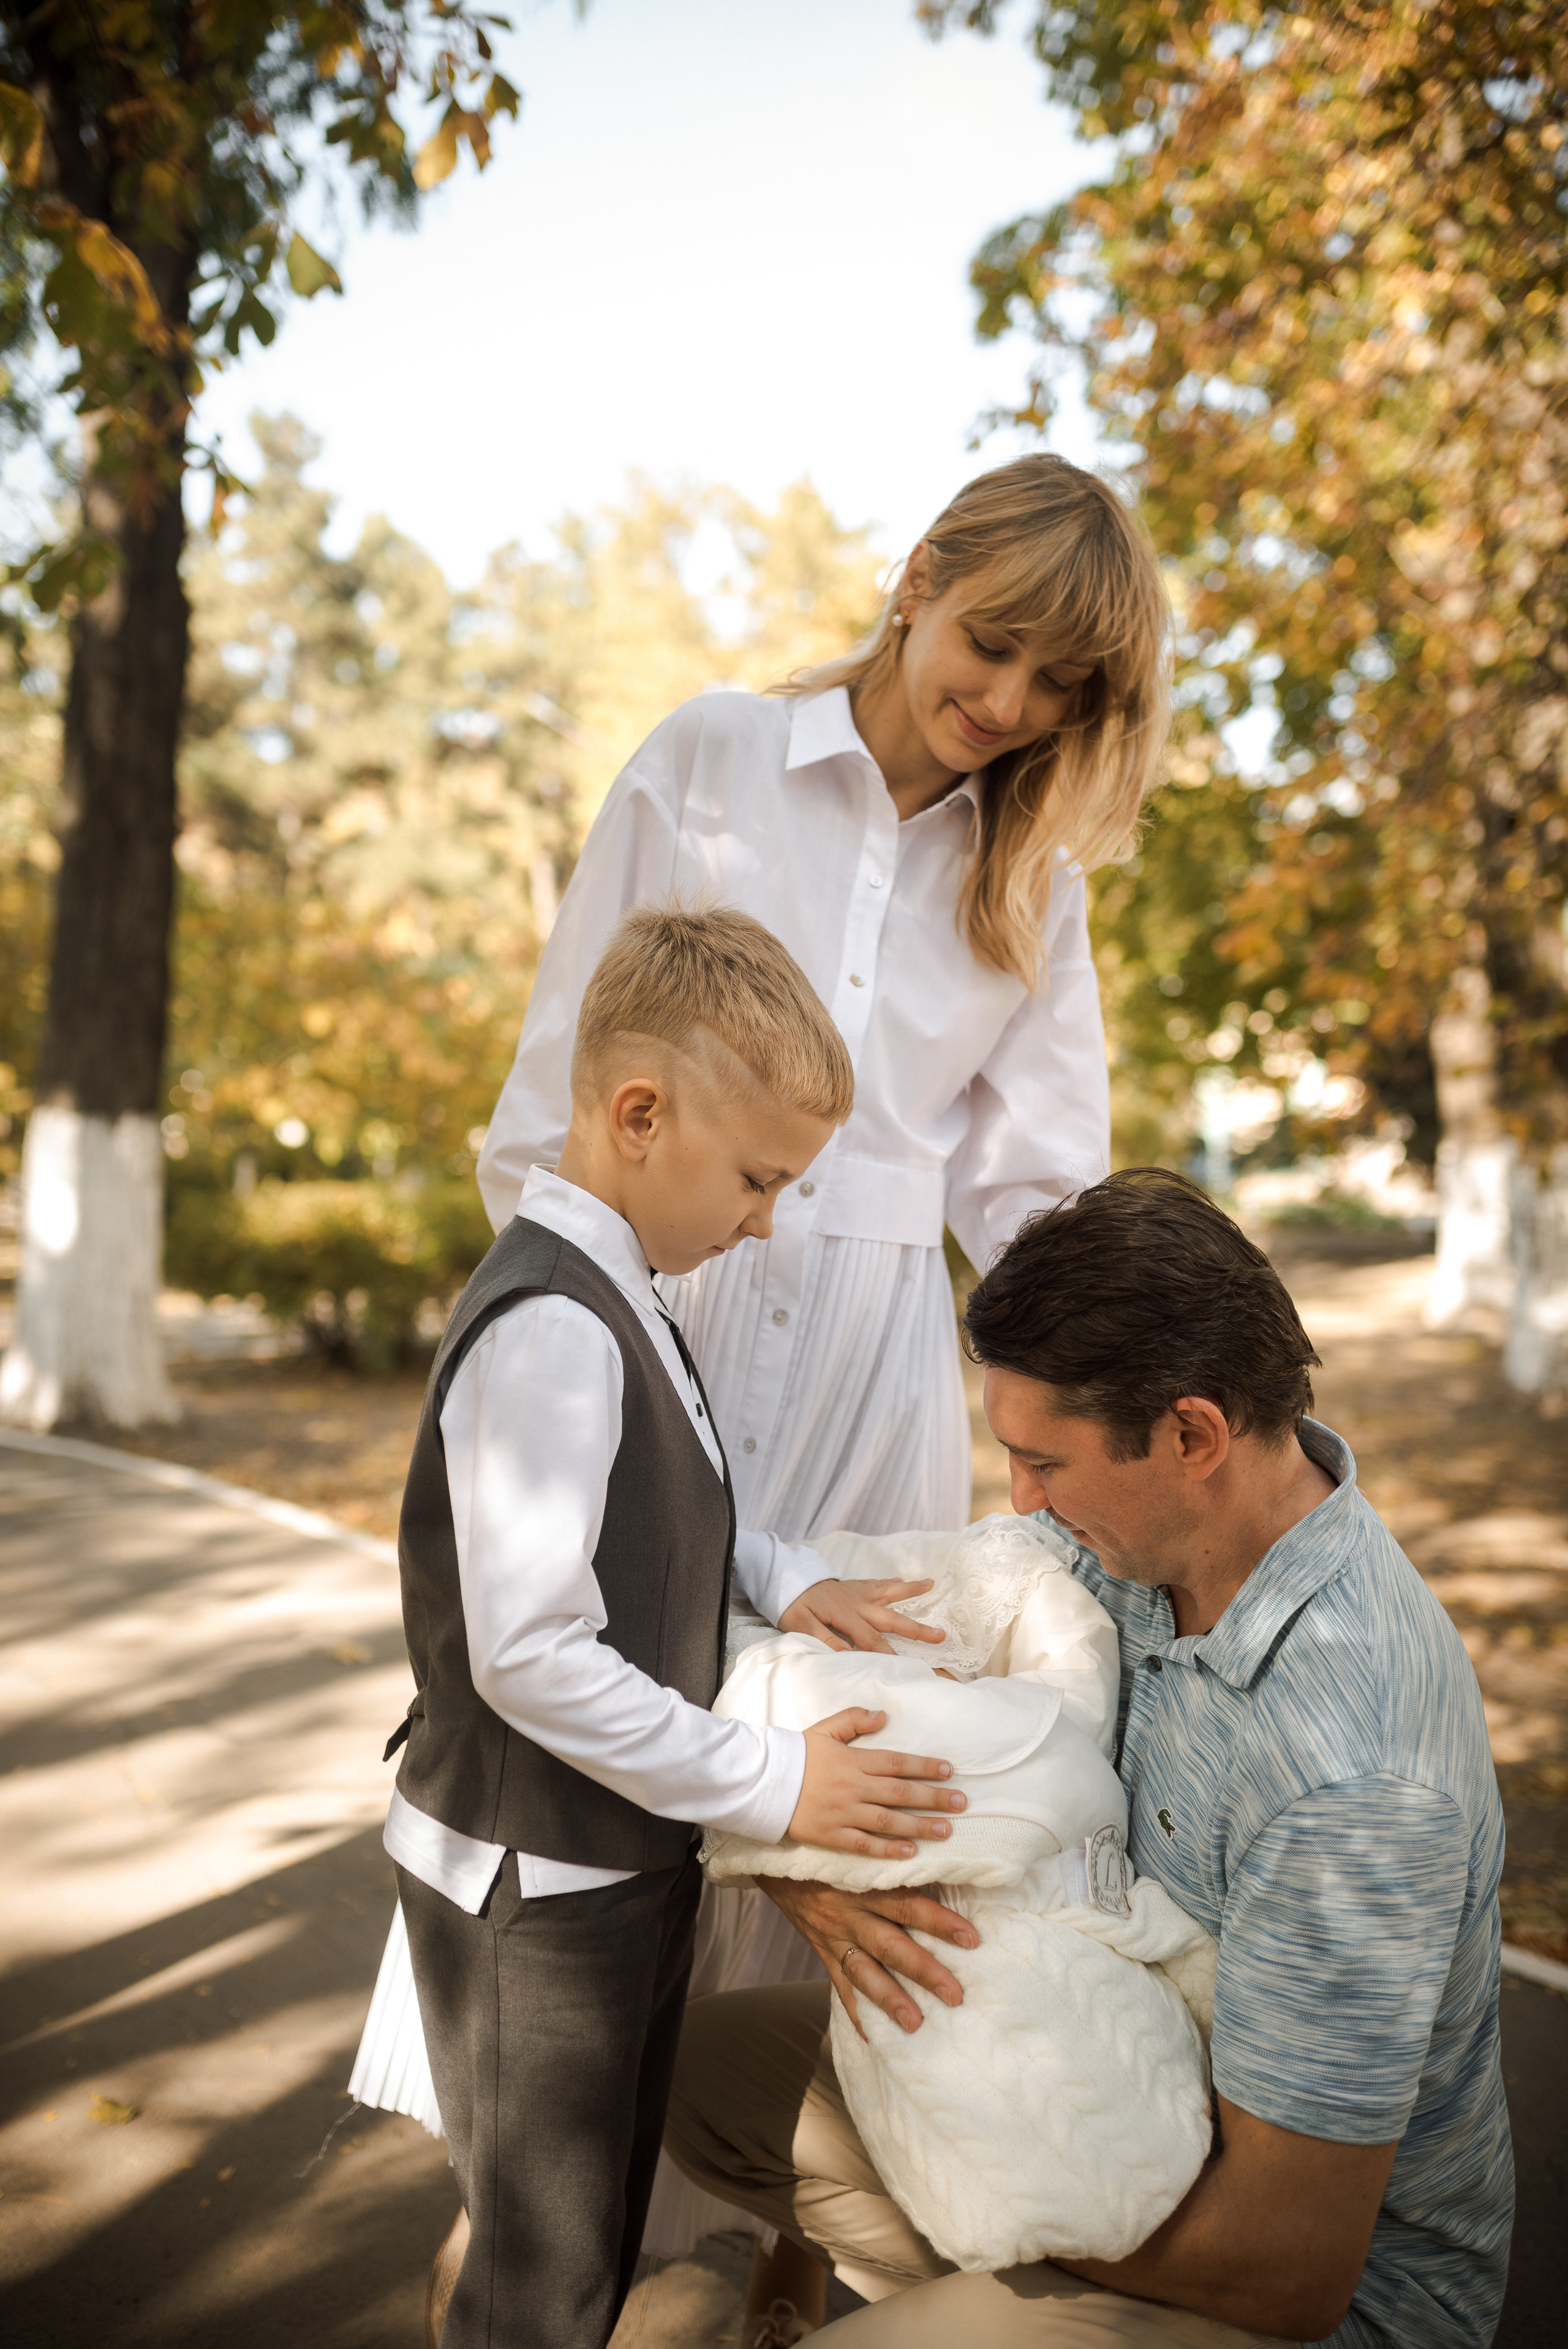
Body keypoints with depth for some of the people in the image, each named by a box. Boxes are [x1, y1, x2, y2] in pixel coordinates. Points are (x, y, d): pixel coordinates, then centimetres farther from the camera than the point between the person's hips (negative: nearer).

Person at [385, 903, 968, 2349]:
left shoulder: (616, 1301, 5)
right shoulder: (548, 1331, -28)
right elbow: (531, 1656, -30)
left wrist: (780, 1575, 0)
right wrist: (770, 1782, -23)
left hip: (624, 1864, 9)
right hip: (531, 1892, -9)